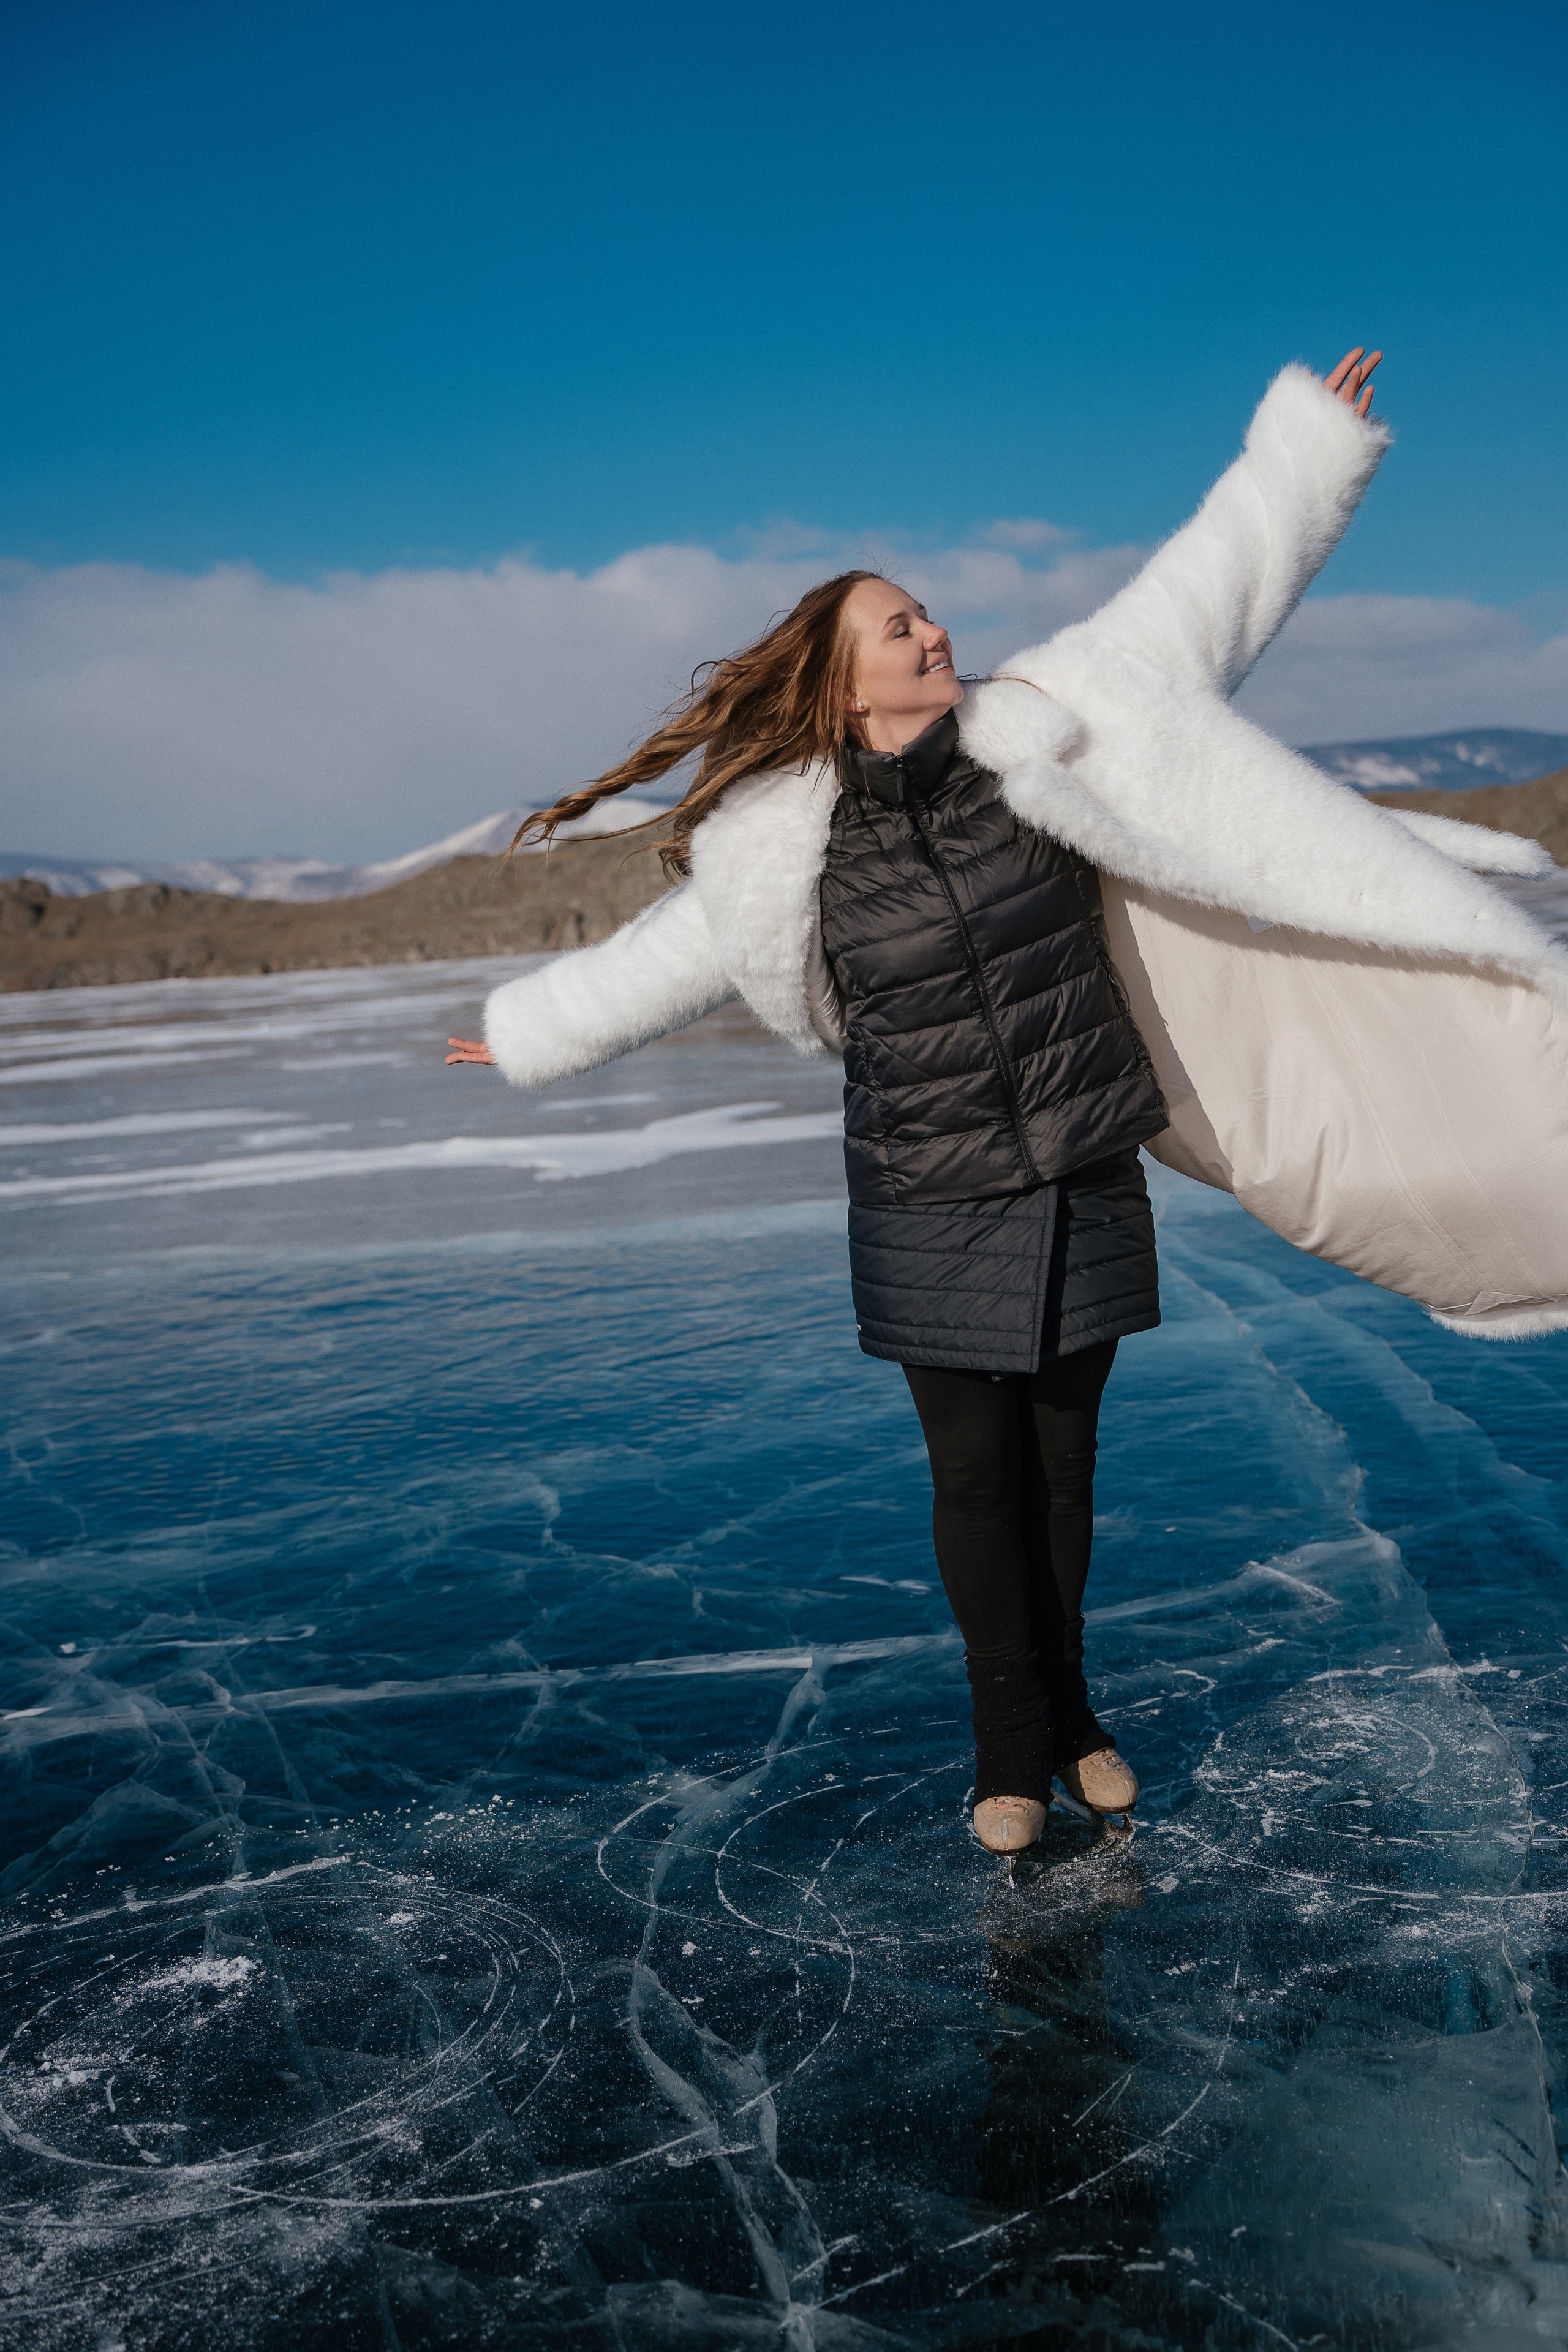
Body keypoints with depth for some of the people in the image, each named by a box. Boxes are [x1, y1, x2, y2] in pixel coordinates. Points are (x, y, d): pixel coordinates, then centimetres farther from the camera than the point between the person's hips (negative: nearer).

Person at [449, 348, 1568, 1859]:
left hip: (1084, 1192, 1)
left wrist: (1301, 446, 1)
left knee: (1064, 1461, 13)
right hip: (930, 1216, -1)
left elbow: (1197, 607, 0)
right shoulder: (787, 847, -4)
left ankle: (1066, 1710, 31)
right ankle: (1014, 1742, 23)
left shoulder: (1039, 729, -4)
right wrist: (521, 1031, 21)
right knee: (977, 1475, 7)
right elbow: (659, 955, 11)